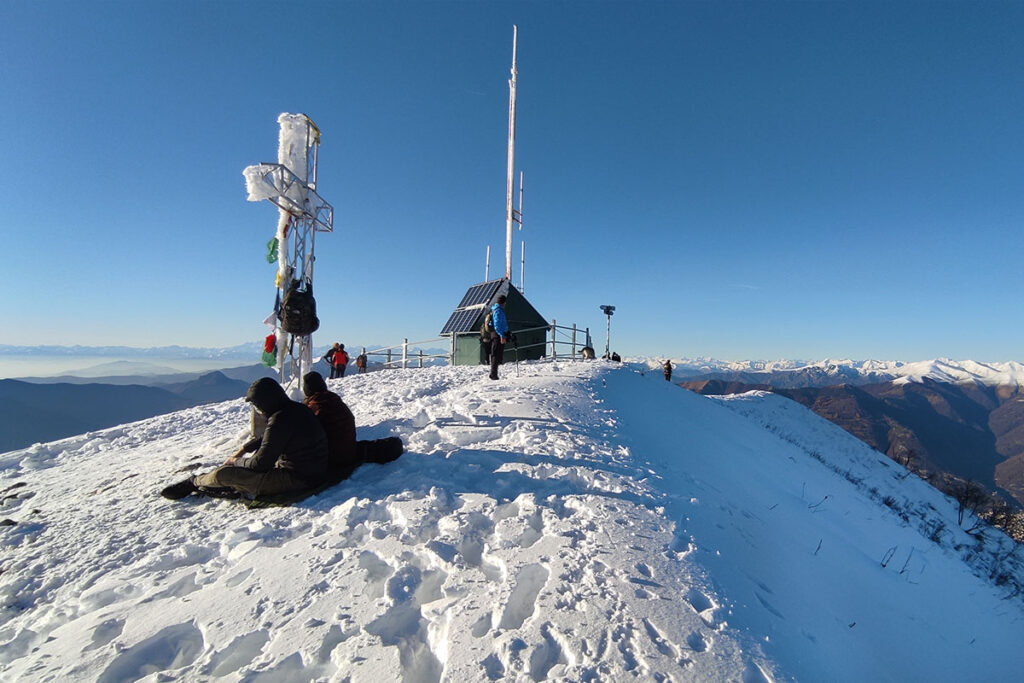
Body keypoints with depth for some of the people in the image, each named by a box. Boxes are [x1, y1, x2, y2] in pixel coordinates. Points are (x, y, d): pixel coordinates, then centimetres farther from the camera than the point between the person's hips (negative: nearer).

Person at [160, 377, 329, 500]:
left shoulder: (280, 420, -24)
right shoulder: (298, 408, 6)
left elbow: (260, 463, -18)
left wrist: (236, 461, 0)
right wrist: (244, 449, 25)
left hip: (296, 480, -10)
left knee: (222, 474, -6)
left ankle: (194, 483, 23)